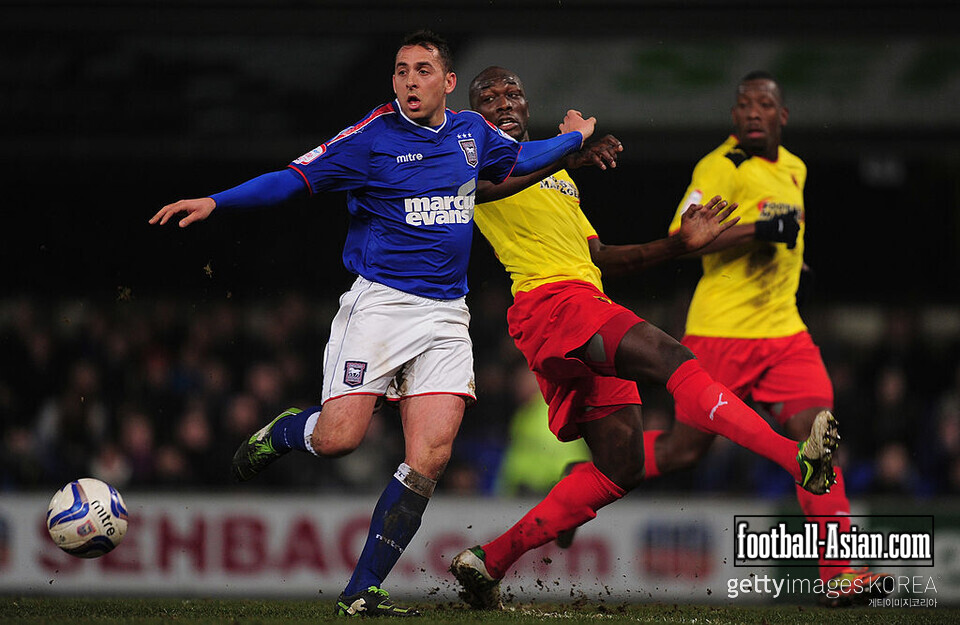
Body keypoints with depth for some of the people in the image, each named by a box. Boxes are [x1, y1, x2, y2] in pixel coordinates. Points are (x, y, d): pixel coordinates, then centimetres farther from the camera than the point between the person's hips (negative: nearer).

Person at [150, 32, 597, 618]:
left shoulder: (471, 131, 12)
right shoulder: (373, 137, -5)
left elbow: (519, 159, 34)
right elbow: (294, 179, -8)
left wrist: (574, 137, 44)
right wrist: (215, 201, -18)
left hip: (446, 315, 4)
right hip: (380, 303, -4)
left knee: (429, 459, -11)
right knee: (338, 439, -18)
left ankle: (363, 591, -5)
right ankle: (280, 433, 21)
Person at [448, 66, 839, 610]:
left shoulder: (558, 178, 33)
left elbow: (597, 256, 32)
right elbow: (483, 184, -17)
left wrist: (680, 244, 20)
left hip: (590, 310, 9)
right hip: (549, 300, -9)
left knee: (621, 468, 2)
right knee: (669, 357, -28)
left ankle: (490, 562, 6)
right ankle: (795, 457, -46)